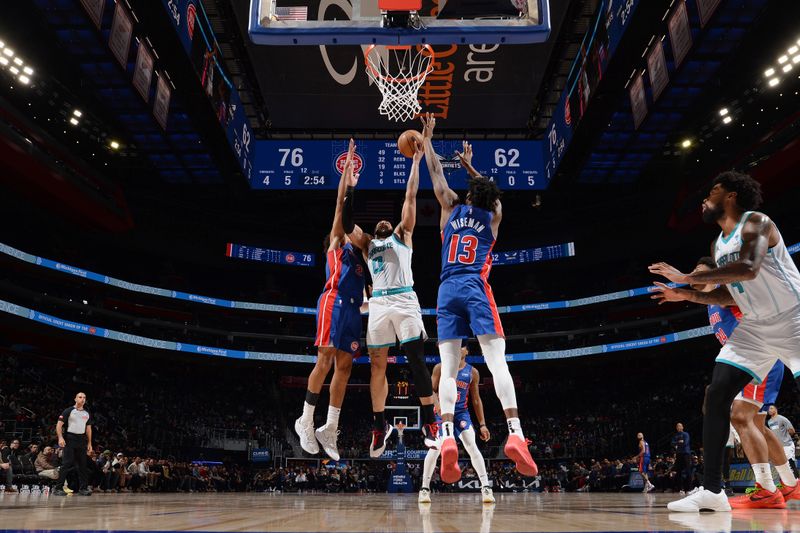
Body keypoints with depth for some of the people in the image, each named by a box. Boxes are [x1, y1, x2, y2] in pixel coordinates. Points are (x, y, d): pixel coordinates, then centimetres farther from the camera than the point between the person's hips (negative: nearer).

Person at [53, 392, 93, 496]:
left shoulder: (87, 414, 14)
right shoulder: (68, 411, -2)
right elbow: (59, 425, -7)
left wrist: (89, 443, 13)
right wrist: (60, 437, -21)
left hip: (82, 440, 5)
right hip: (70, 439, -5)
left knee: (83, 464, 5)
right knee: (67, 464, -9)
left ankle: (83, 488, 10)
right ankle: (58, 488, -2)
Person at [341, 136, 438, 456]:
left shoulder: (402, 235, 19)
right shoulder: (367, 244, 26)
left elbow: (410, 197, 15)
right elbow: (346, 224, 16)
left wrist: (416, 161, 14)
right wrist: (350, 189, 18)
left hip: (404, 300, -3)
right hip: (378, 304, 3)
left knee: (417, 360, -6)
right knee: (377, 366, 3)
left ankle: (429, 422, -1)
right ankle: (380, 426, 12)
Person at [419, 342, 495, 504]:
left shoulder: (472, 372, 1)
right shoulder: (440, 368, -4)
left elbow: (476, 400, 6)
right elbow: (432, 391, -2)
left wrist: (482, 424, 2)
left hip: (462, 413, 1)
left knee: (473, 448, -14)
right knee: (434, 449, -6)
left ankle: (486, 488, -13)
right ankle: (425, 488, 6)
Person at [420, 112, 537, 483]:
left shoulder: (452, 208, 17)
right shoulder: (493, 215, 16)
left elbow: (436, 173, 28)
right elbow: (490, 191, 38)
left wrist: (427, 139, 41)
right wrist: (470, 166, 51)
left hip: (447, 290, 1)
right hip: (476, 288, -1)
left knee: (448, 369, -4)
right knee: (497, 361, -11)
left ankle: (447, 437, -20)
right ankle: (515, 434, -24)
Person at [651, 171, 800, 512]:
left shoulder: (756, 223, -13)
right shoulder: (718, 245, 12)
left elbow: (748, 269, -32)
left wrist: (688, 277, -30)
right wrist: (687, 296, 6)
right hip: (754, 327, 7)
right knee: (716, 396, -6)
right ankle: (712, 490, -4)